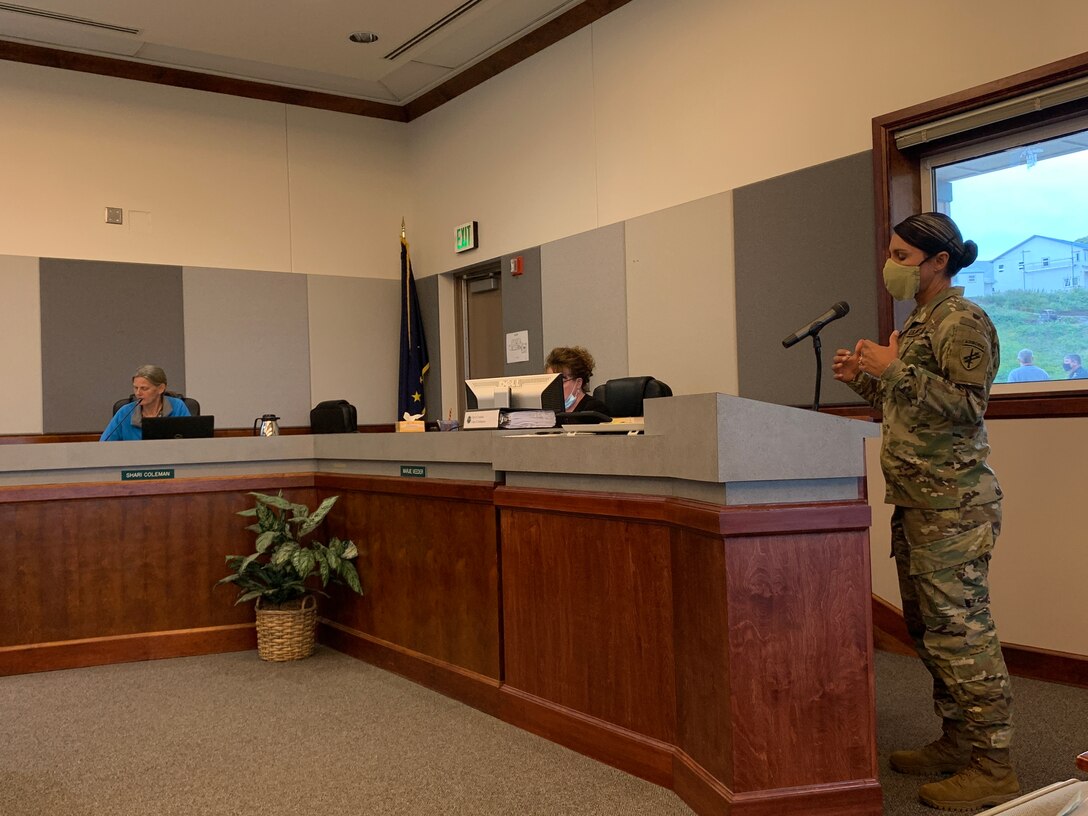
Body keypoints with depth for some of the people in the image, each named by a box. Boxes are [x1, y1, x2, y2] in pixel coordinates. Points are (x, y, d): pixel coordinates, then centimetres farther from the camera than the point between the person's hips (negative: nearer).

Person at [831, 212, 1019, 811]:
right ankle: (958, 740, 26)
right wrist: (863, 378, 12)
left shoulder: (963, 321, -10)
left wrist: (895, 370, -19)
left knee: (960, 627, -6)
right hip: (915, 500, 10)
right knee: (927, 627, 14)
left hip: (952, 502, -10)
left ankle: (993, 768, 3)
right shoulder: (917, 323, 18)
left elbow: (967, 406, -18)